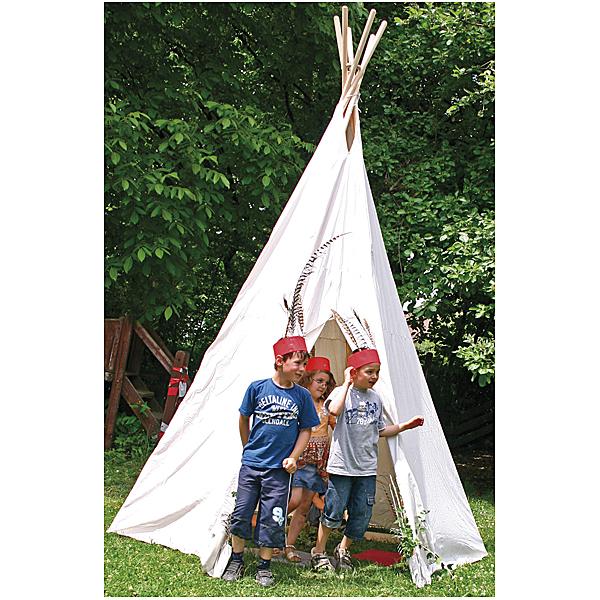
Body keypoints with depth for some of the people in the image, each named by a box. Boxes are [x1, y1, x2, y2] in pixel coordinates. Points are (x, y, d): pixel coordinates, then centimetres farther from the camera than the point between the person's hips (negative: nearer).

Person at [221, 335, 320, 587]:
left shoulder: (302, 396, -2)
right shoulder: (258, 388, -4)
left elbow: (305, 430, 7)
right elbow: (244, 419, 10)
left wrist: (293, 458, -1)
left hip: (279, 469, 0)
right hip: (251, 464, 0)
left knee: (271, 519, 3)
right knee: (241, 513, 6)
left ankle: (264, 567, 19)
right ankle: (236, 561, 24)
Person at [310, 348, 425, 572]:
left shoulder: (375, 398, 11)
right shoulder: (341, 392, -6)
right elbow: (334, 410, -30)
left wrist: (405, 426, 9)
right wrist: (347, 384, -21)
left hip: (367, 468, 5)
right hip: (342, 465, -5)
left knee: (362, 515, 8)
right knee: (334, 511, -1)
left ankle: (343, 549, 30)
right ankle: (318, 552, 19)